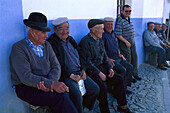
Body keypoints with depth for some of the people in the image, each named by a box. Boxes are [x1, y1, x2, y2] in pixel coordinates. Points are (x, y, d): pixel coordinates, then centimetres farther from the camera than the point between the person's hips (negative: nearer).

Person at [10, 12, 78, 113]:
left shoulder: (46, 45, 9)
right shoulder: (18, 48, -10)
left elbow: (56, 66, 3)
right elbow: (26, 77, -20)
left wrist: (50, 83, -18)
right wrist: (52, 84, -30)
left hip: (46, 84, 5)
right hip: (27, 88, -5)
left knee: (64, 92, -26)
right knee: (61, 97, -27)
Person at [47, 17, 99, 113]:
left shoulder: (70, 39, 16)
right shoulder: (52, 43, -8)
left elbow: (79, 56, 20)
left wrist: (83, 69, 5)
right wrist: (71, 75, -16)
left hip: (79, 72, 7)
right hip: (65, 75, -7)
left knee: (95, 89, -1)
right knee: (77, 94, -29)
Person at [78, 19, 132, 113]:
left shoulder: (100, 39, 12)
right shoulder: (85, 42, -14)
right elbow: (87, 62, -17)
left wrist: (110, 68, 2)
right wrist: (99, 73, -18)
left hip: (101, 67, 8)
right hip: (91, 70, -8)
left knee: (119, 79, -3)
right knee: (102, 86, -29)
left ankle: (122, 105, 11)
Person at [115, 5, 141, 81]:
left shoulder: (129, 19, 9)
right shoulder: (120, 21, -18)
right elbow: (118, 35, -21)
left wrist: (132, 33, 10)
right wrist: (126, 42, -20)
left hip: (132, 41, 9)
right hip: (124, 42, -9)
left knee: (134, 57, 15)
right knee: (127, 60, -1)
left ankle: (134, 74, 31)